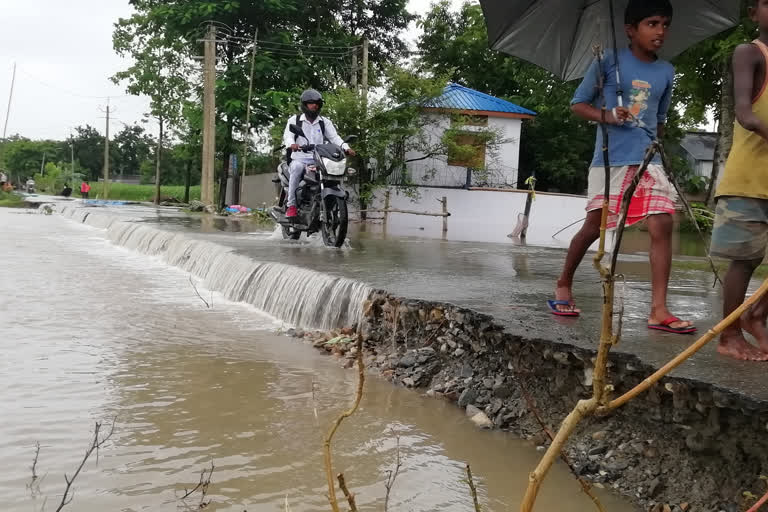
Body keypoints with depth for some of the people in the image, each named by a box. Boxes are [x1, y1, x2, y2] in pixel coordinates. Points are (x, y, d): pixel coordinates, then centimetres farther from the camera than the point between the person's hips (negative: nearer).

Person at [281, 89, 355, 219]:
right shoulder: (294, 120, 12)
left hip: (319, 160, 2)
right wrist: (292, 144, -31)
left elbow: (334, 137, 5)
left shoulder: (325, 122, 19)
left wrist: (346, 148, -16)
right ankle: (291, 205, -31)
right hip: (299, 158, -2)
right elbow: (287, 135, -5)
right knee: (296, 168, -37)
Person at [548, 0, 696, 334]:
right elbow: (578, 104, 1)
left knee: (662, 224, -10)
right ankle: (564, 284, 25)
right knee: (594, 225, 0)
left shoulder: (666, 72, 12)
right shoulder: (609, 61, -1)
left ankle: (658, 310, -9)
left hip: (648, 160, 4)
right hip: (610, 159, -4)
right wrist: (606, 116, -15)